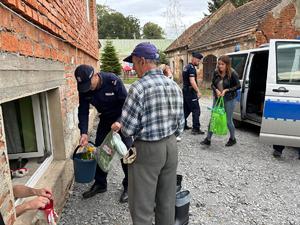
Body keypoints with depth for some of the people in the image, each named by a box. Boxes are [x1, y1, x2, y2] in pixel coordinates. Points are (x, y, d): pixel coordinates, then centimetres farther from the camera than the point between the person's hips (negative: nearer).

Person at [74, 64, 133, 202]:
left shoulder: (112, 80, -30)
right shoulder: (84, 88, -14)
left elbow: (126, 102, -25)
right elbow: (83, 111, -10)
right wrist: (84, 132, -21)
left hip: (121, 117, -5)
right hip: (105, 119, 5)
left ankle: (129, 186, 10)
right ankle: (100, 184, 24)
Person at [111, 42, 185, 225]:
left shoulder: (139, 87, -17)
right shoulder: (175, 86, 4)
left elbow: (128, 128, -15)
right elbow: (180, 124, 8)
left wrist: (119, 126, 6)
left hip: (147, 150, -7)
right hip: (171, 147, 7)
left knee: (142, 207, 9)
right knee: (167, 201, 20)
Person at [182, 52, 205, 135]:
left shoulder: (186, 67, 15)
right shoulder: (192, 68, -15)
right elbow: (192, 82, -25)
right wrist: (198, 92, -22)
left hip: (185, 90, 10)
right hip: (190, 91, -10)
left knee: (186, 109, 16)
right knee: (196, 110, -6)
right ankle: (196, 129, -5)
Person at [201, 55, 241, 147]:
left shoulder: (232, 73, -14)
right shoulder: (216, 72, -2)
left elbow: (238, 86, -10)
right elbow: (212, 84, 7)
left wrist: (226, 90, -19)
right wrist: (216, 90, -13)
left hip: (229, 99, -4)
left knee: (228, 120, 5)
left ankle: (232, 138, 29)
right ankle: (208, 139, 12)